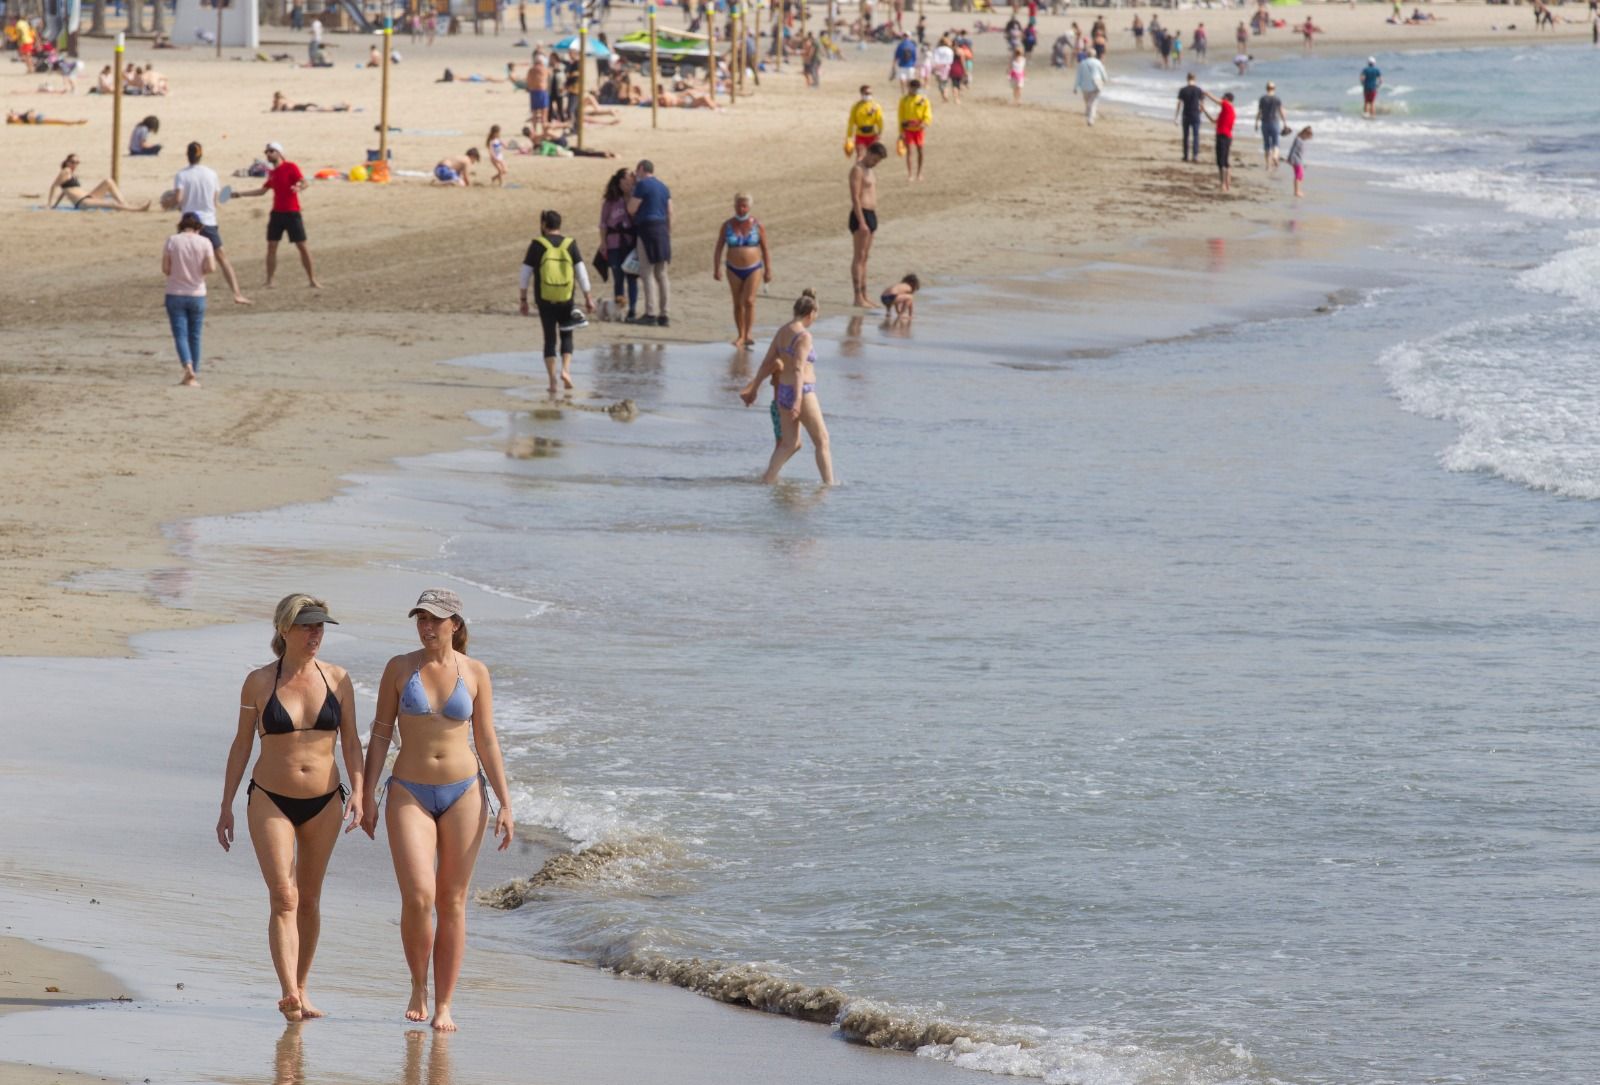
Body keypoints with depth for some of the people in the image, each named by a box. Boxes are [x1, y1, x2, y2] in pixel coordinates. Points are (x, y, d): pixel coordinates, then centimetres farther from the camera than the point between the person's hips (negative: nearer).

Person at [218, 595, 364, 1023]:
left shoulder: (337, 680, 1)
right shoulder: (259, 682, -3)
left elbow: (351, 742, 5)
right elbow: (241, 745, 4)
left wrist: (358, 790, -9)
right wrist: (226, 806, 4)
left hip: (323, 802, 3)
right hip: (271, 800, -3)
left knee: (309, 899, 11)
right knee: (284, 897, -14)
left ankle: (299, 991, 22)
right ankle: (289, 994, -25)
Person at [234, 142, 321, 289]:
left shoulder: (290, 167, -7)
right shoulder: (272, 173, 13)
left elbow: (304, 182, -16)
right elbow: (262, 190, 22)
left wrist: (299, 187, -40)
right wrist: (240, 194, 21)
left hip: (292, 213, -6)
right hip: (277, 213, 6)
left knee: (302, 246, -3)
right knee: (271, 246, 1)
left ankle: (312, 280, 3)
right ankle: (269, 281, 7)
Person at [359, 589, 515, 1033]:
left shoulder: (474, 673, 1)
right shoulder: (400, 667, -1)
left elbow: (486, 742, 5)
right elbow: (381, 733, 3)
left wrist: (505, 804, 1)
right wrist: (368, 796, -2)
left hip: (463, 794, 1)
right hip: (410, 795, -1)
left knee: (452, 902, 4)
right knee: (418, 897, -16)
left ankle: (444, 1005, 11)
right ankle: (418, 987, 7)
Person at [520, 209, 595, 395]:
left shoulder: (537, 245, -4)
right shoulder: (570, 244, 0)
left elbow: (526, 274, -2)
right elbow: (581, 272, -1)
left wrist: (524, 299, 6)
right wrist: (588, 297, 4)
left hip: (544, 300, -1)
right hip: (566, 299, 1)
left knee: (550, 339, 6)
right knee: (566, 336, 16)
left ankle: (552, 381, 2)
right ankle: (566, 369, -5)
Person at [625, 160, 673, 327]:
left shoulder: (642, 185, -7)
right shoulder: (663, 187, 16)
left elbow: (631, 209, -6)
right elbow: (670, 213, 15)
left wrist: (631, 194, 11)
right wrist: (669, 234, 19)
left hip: (647, 228, -7)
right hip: (662, 229, 7)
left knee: (647, 272, -7)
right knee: (661, 274, 9)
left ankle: (651, 313, -13)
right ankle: (663, 315, 10)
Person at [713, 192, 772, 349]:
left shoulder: (757, 225, -3)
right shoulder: (727, 225, 0)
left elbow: (765, 250, 2)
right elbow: (718, 248, 3)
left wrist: (768, 270, 1)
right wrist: (716, 269, -4)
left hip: (753, 268, -2)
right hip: (734, 270, 2)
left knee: (749, 301, -15)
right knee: (738, 304, 6)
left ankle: (748, 335, -17)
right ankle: (740, 336, 14)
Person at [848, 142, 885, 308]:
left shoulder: (869, 170, 18)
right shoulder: (857, 170, -12)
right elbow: (855, 198, -18)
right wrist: (861, 222, -22)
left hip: (871, 215, 9)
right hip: (861, 215, -9)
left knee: (865, 257, 11)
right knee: (859, 257, -9)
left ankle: (864, 295, 14)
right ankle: (857, 297, -11)